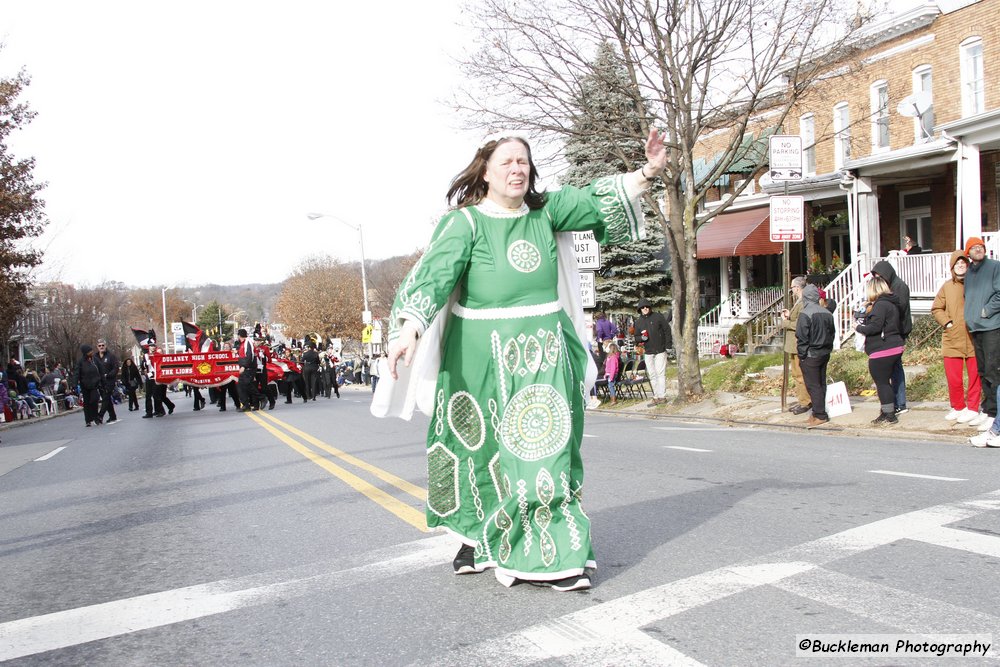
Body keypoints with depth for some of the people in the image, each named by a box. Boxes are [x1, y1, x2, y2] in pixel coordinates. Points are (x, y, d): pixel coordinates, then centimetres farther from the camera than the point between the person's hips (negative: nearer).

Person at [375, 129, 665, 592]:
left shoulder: (545, 212, 6)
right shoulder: (465, 223, -9)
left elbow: (596, 201, 7)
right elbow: (434, 274, -21)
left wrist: (648, 172, -4)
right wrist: (409, 327, -35)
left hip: (544, 352, 4)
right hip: (484, 355, -4)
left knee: (545, 449, 3)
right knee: (486, 449, 6)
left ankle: (551, 555, 10)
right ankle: (475, 537, 28)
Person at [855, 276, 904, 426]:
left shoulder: (881, 304, -16)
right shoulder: (891, 304, 15)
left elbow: (875, 326, -24)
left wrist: (859, 328, -6)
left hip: (882, 351, -10)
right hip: (894, 348, 10)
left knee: (882, 383, -3)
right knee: (885, 381, 17)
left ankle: (889, 415, 1)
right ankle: (888, 412, 24)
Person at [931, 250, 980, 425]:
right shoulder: (947, 287, 6)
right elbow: (936, 309, 10)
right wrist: (947, 322, -3)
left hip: (973, 339, -1)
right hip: (952, 340, 1)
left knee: (975, 375, 4)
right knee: (953, 377, 4)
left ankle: (972, 408, 16)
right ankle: (958, 407, 21)